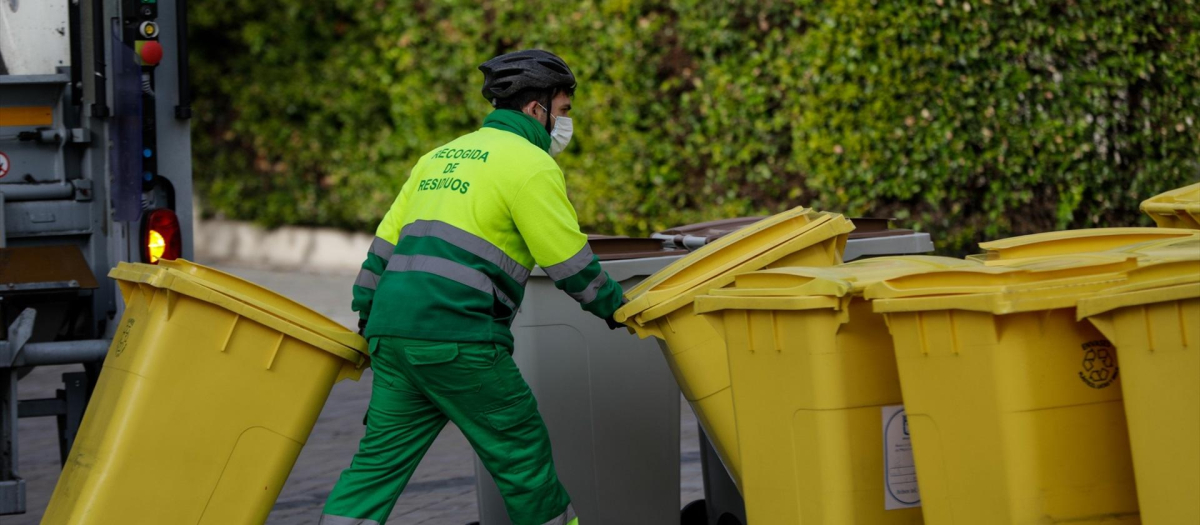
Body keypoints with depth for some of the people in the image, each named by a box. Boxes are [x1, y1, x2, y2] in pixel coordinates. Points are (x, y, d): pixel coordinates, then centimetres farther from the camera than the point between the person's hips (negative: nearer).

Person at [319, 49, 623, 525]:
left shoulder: (441, 156, 22)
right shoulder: (530, 164, -2)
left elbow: (387, 240, 21)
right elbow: (570, 261, -2)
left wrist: (367, 314, 27)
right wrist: (614, 306, 12)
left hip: (391, 332, 8)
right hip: (457, 340, -8)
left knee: (379, 459, 10)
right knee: (523, 455, 6)